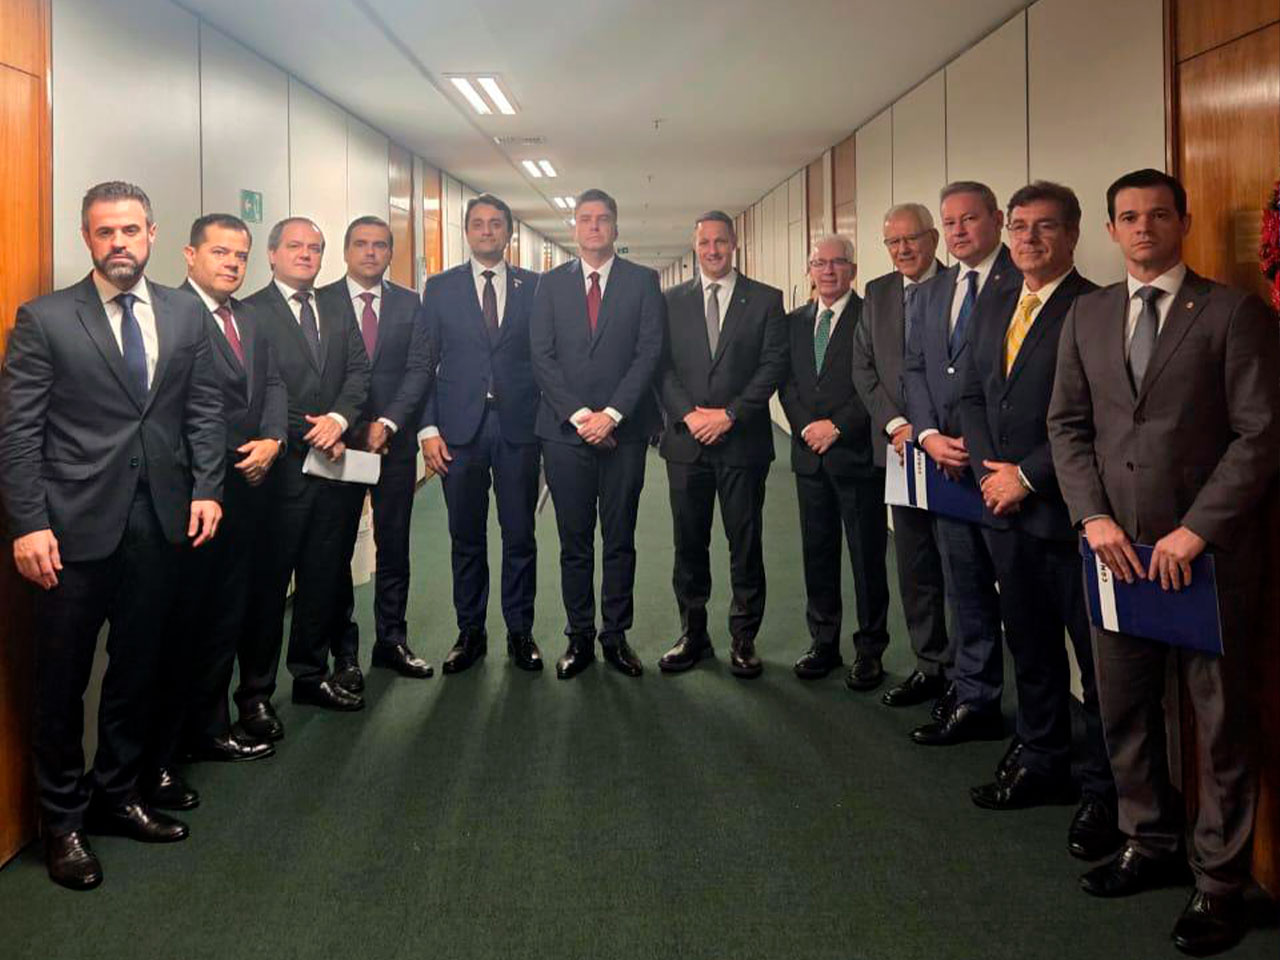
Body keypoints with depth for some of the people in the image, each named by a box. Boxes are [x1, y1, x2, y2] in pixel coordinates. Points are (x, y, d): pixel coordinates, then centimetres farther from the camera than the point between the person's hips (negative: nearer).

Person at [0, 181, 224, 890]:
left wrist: (206, 488, -1)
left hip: (159, 524, 4)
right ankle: (62, 818, 24)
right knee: (61, 680, 8)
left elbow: (203, 409, 9)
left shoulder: (185, 315, 7)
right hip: (75, 526, -3)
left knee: (138, 670, 15)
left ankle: (116, 795, 32)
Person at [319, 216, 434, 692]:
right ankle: (344, 650, 12)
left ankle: (392, 640, 20)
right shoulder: (320, 302, 2)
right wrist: (345, 427, -13)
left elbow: (419, 368, -1)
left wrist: (388, 423, -13)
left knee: (394, 545, 8)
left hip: (395, 440, 2)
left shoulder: (409, 304, 8)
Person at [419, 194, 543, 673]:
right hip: (460, 430, 0)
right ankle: (470, 632, 20)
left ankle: (520, 632, 18)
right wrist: (428, 428, -4)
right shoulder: (440, 288, 6)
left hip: (519, 428, 0)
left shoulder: (534, 287, 7)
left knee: (520, 536, 6)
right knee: (466, 539, 8)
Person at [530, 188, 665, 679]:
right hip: (565, 431, 1)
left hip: (624, 430, -1)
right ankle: (579, 637, 16)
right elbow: (541, 357, 1)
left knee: (620, 540, 6)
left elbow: (649, 353, -3)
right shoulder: (551, 284, 9)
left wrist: (612, 414, -13)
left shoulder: (643, 281, 5)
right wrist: (578, 414, -10)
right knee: (574, 542, 6)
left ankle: (616, 635, 16)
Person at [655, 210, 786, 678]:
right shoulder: (673, 301, 9)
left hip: (743, 440, -2)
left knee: (745, 543, 4)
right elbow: (662, 366, 4)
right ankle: (693, 634, 20)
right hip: (686, 440, 2)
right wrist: (687, 413, -11)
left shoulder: (766, 300, 3)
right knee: (689, 542, 8)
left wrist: (729, 414, -12)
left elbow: (773, 364, -4)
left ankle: (743, 639, 15)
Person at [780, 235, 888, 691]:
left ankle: (869, 650, 13)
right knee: (817, 552, 11)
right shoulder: (795, 322, 13)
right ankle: (823, 643, 22)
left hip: (858, 453, -5)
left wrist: (837, 426, -15)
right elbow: (786, 382, 10)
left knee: (868, 555, 3)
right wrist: (807, 426, -6)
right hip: (810, 453, 5)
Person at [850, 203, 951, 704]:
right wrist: (895, 426, -5)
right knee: (914, 565, 10)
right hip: (899, 445, 5)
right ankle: (929, 666, 20)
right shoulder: (877, 293, 11)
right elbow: (863, 368, 8)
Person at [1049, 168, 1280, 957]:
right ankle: (1152, 846, 30)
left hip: (1209, 551, -4)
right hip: (1118, 545, 5)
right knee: (1125, 709, 12)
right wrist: (1094, 515, -4)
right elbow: (1069, 424, 9)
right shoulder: (1088, 315, 11)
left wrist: (1196, 530, -15)